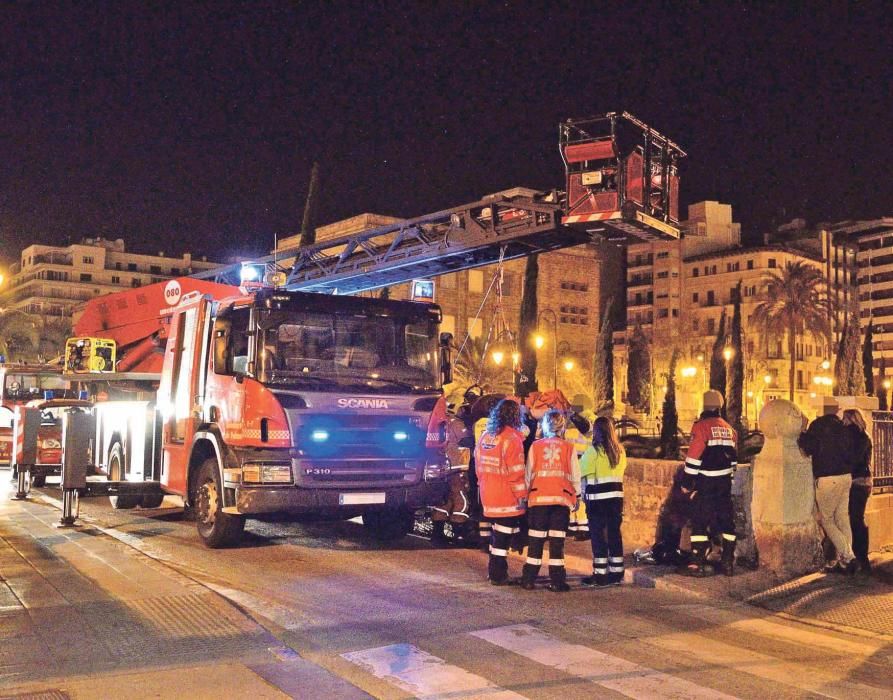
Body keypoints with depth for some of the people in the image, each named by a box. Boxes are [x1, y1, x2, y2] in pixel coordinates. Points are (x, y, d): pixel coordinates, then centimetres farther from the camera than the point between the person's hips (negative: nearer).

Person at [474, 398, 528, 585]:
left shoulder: (485, 436, 8)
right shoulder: (512, 438, -15)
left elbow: (478, 463, 15)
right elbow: (516, 471, -17)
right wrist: (521, 495, -11)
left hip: (488, 494, 8)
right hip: (507, 496, -7)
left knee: (497, 531, 19)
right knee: (503, 535, 0)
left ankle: (493, 570, 27)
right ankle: (498, 575, 5)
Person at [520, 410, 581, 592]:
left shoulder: (535, 446, 4)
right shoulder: (569, 448, 3)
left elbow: (528, 474, 5)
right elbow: (575, 475, 6)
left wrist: (525, 495, 13)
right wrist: (577, 496, 16)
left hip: (538, 498, 1)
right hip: (562, 498, 0)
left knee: (536, 540, 6)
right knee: (557, 541, 2)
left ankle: (529, 579, 8)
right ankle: (557, 581, 2)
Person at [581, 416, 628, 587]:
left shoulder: (593, 451, -10)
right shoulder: (620, 450, 5)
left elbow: (583, 475, -12)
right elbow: (621, 471, 5)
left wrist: (583, 493, -5)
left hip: (597, 498, -5)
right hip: (616, 495, 5)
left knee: (598, 535, 2)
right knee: (614, 533, 12)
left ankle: (600, 575, 4)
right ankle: (616, 573, 20)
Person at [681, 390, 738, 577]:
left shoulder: (701, 427, -10)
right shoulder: (730, 429, 10)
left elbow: (693, 458, -13)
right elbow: (733, 458, 17)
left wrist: (686, 483, -6)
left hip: (705, 484, -6)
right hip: (724, 483, 6)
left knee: (700, 521, -1)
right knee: (726, 520, 12)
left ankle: (698, 564, -3)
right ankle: (728, 563, 16)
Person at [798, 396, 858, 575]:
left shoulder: (818, 425, -9)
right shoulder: (844, 427, 10)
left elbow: (808, 449, -11)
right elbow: (850, 453, 16)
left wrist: (802, 437, 6)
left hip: (827, 478, -6)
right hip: (846, 476, 6)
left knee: (826, 519, 3)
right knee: (842, 518, 9)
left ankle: (848, 557, -6)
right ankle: (842, 560, 11)